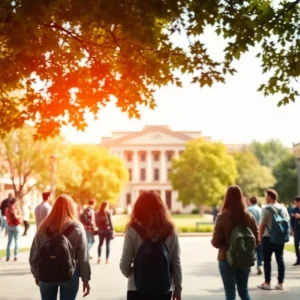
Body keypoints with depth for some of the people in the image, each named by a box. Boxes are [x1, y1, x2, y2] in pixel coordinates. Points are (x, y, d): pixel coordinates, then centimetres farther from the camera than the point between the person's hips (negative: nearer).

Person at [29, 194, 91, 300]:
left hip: (46, 275, 2)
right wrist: (85, 279, 0)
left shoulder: (44, 227, -2)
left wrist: (37, 274, 14)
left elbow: (34, 254, 1)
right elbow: (83, 257, -8)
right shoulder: (77, 227, -8)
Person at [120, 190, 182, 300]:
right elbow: (176, 263, 2)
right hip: (164, 289, 2)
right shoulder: (170, 231, 0)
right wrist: (177, 289, 12)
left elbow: (125, 264, -7)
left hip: (137, 289, -2)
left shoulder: (133, 230, -7)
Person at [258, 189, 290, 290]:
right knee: (280, 259, 10)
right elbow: (288, 223, 9)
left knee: (267, 260, 3)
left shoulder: (266, 209, -12)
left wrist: (260, 237, -4)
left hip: (268, 238, -5)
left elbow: (262, 225, -14)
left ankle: (267, 283, 7)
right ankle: (280, 283, 12)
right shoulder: (283, 208, 6)